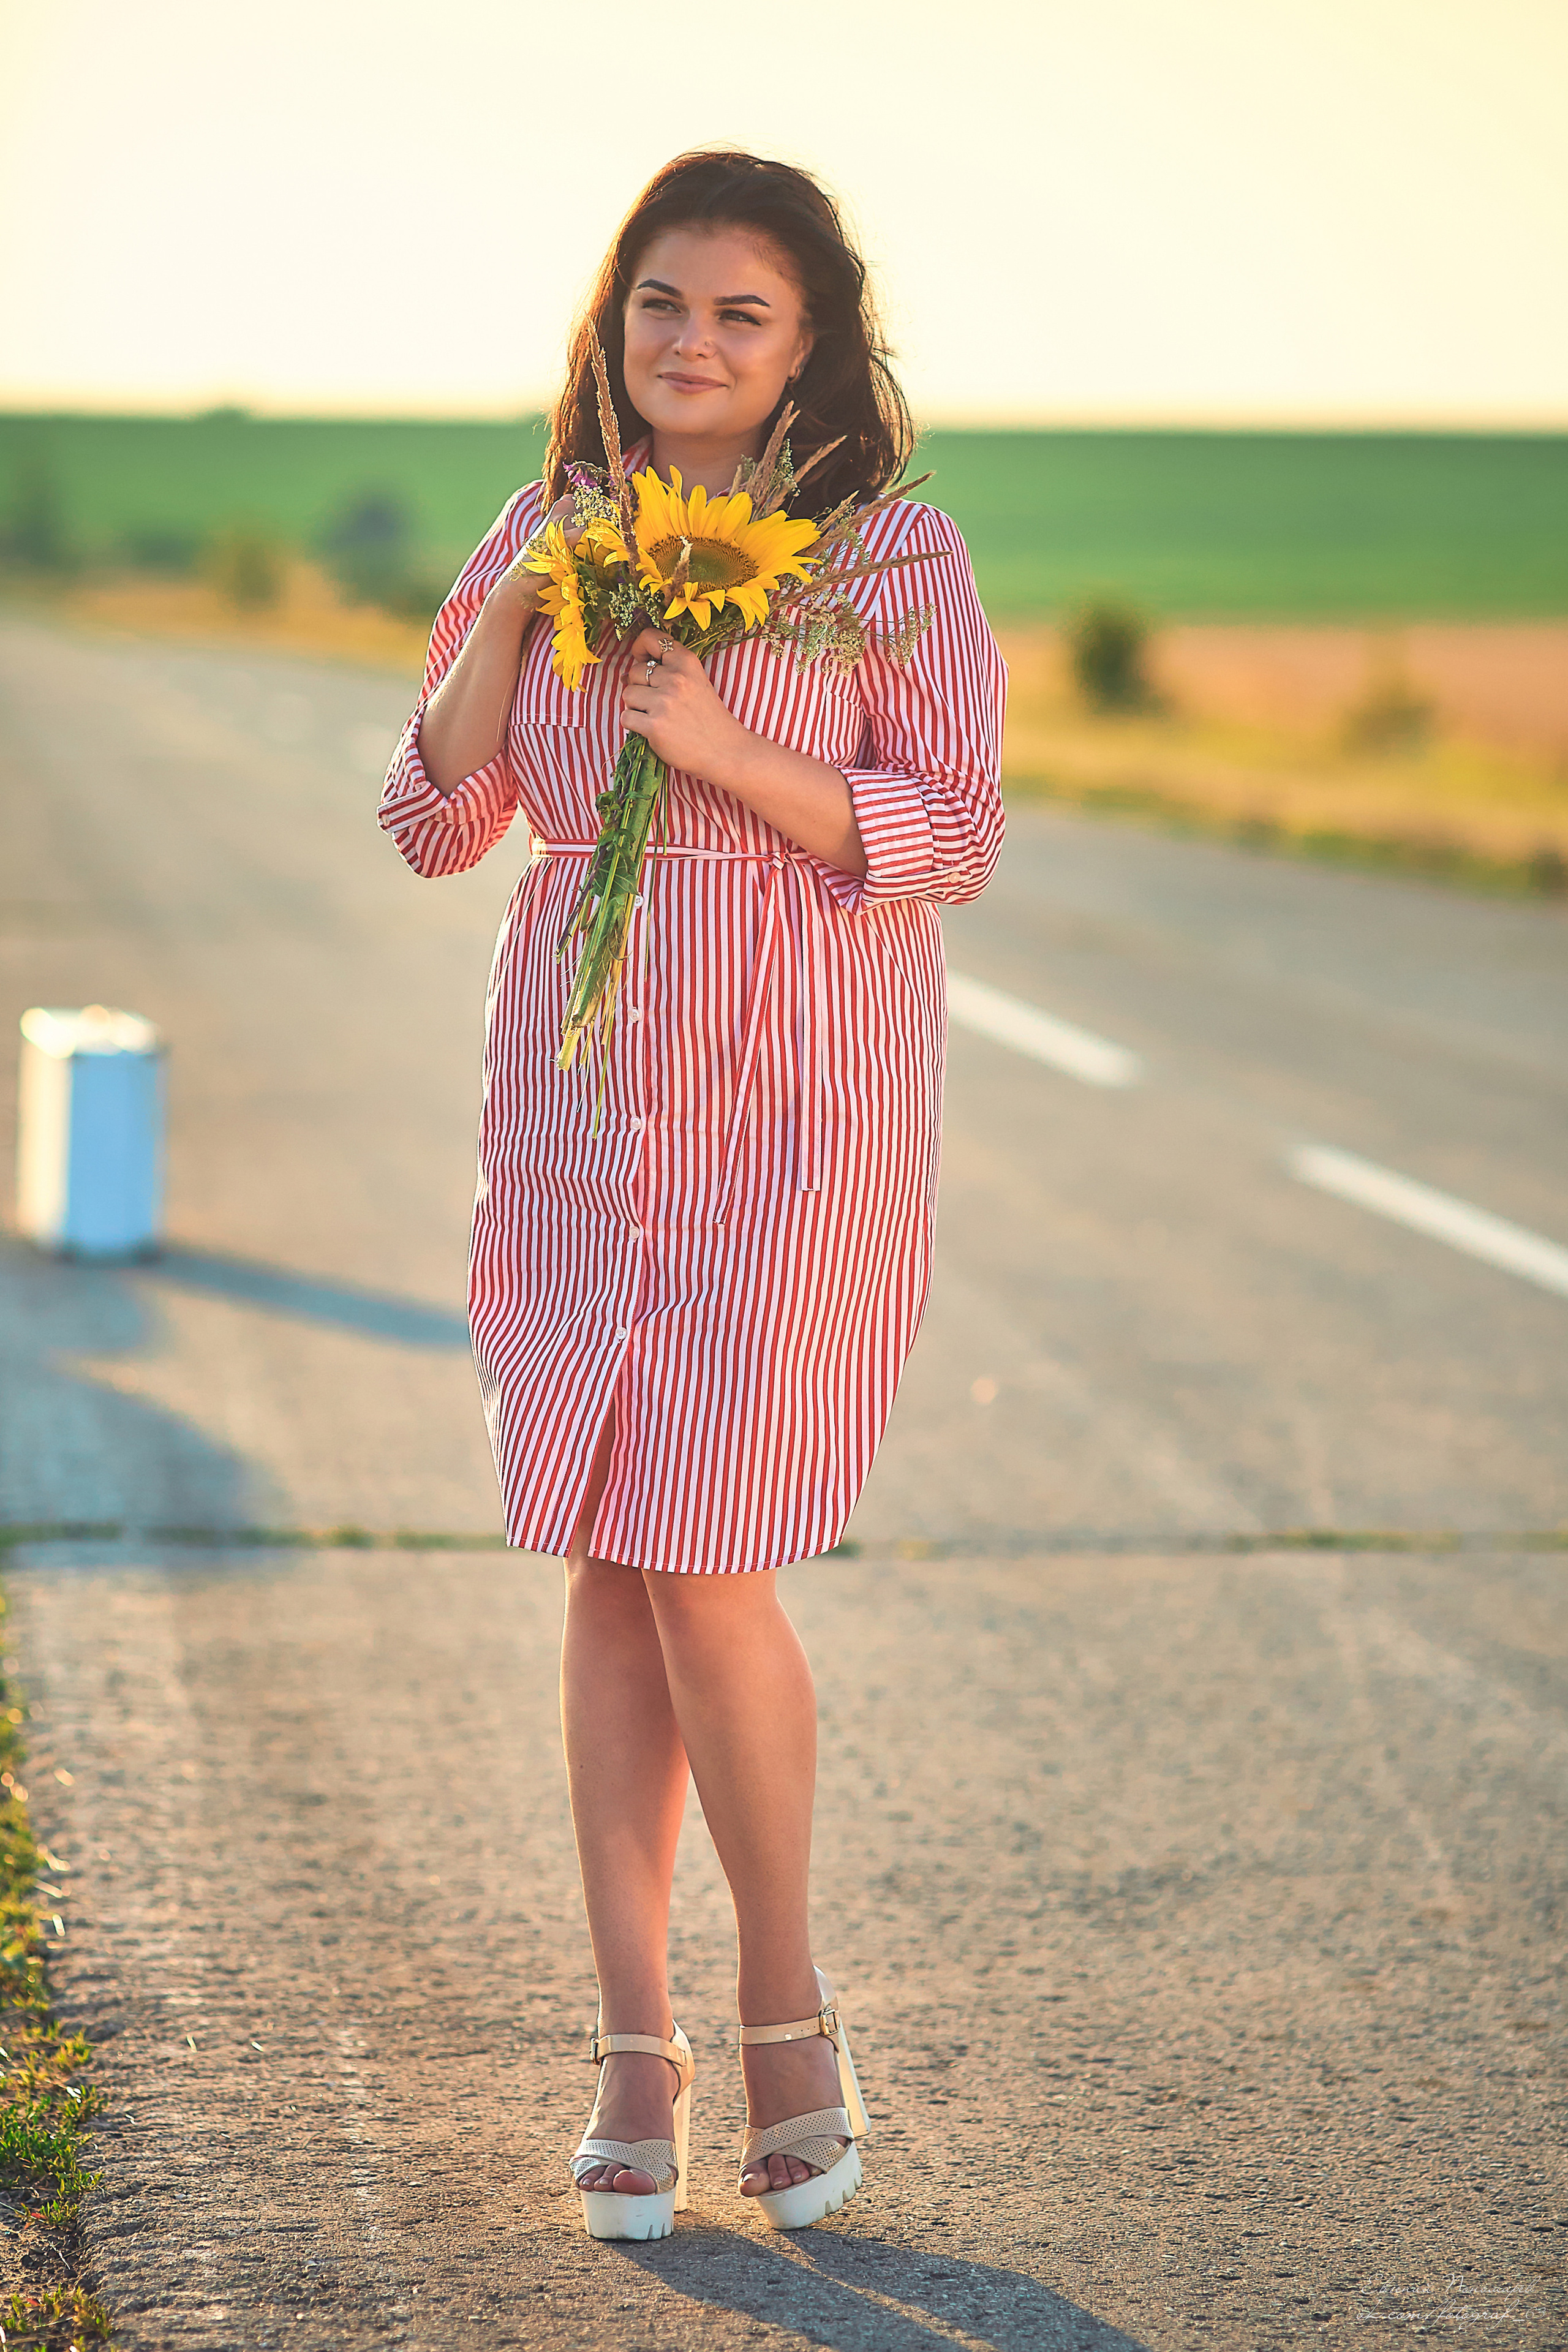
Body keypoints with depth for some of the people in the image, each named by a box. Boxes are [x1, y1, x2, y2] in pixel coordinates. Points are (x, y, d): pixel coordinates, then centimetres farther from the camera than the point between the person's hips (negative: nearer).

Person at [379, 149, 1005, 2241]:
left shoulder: (896, 556, -4)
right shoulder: (544, 538, 8)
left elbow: (952, 834, -7)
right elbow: (435, 820, 7)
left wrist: (723, 747, -19)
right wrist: (512, 620, -9)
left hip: (800, 1118, -4)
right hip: (578, 1109, 4)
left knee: (702, 1560, -8)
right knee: (609, 1567, 5)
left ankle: (789, 2009, 13)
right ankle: (637, 2045, 15)